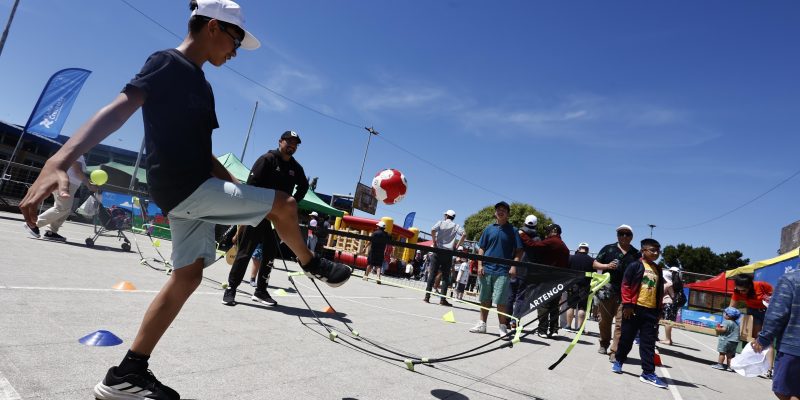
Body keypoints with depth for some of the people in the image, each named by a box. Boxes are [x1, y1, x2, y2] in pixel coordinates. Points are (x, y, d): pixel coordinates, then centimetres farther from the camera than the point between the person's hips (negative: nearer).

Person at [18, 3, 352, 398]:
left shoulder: (201, 85, 19)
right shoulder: (168, 63, -8)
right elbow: (120, 109, -23)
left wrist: (240, 189, 16)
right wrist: (59, 161, -36)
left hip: (193, 190, 9)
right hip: (184, 189, -9)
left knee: (187, 275, 10)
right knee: (284, 204, -3)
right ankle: (313, 265, 23)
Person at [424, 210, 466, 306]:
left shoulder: (440, 223, 6)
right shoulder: (456, 226, 8)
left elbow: (432, 230, -13)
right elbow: (464, 235, -7)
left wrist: (434, 243, -3)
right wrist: (457, 246, -2)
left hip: (437, 251, 0)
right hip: (448, 253, 0)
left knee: (432, 274, 3)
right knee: (445, 277, 4)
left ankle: (427, 297, 3)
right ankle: (442, 299, 1)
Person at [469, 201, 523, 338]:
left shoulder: (512, 231, 3)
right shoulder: (489, 229, 10)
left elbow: (519, 250, 1)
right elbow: (481, 248, 11)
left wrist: (514, 266, -11)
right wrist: (480, 265, 1)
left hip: (503, 271, -3)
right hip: (486, 269, 3)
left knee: (501, 301, -6)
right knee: (485, 299, 11)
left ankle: (503, 328, 4)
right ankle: (482, 324, 22)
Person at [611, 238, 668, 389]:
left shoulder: (658, 270, 14)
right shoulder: (635, 265, -4)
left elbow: (660, 291, 18)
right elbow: (625, 285, -7)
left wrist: (658, 310, 13)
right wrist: (627, 304, -11)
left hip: (651, 311, 4)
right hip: (634, 308, -4)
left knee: (648, 343, 3)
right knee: (627, 338, 6)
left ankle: (648, 373, 5)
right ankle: (618, 361, 25)